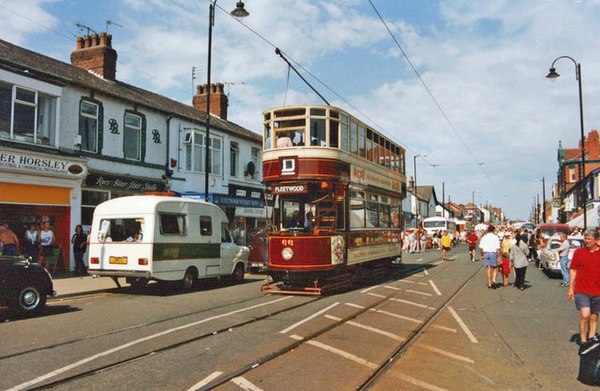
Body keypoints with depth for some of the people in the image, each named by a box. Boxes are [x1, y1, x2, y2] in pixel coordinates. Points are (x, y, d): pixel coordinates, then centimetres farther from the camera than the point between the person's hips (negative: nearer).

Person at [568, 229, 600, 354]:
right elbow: (573, 270, 4)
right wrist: (570, 288, 2)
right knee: (584, 314, -15)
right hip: (581, 290, -2)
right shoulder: (578, 252, 0)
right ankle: (583, 341, -3)